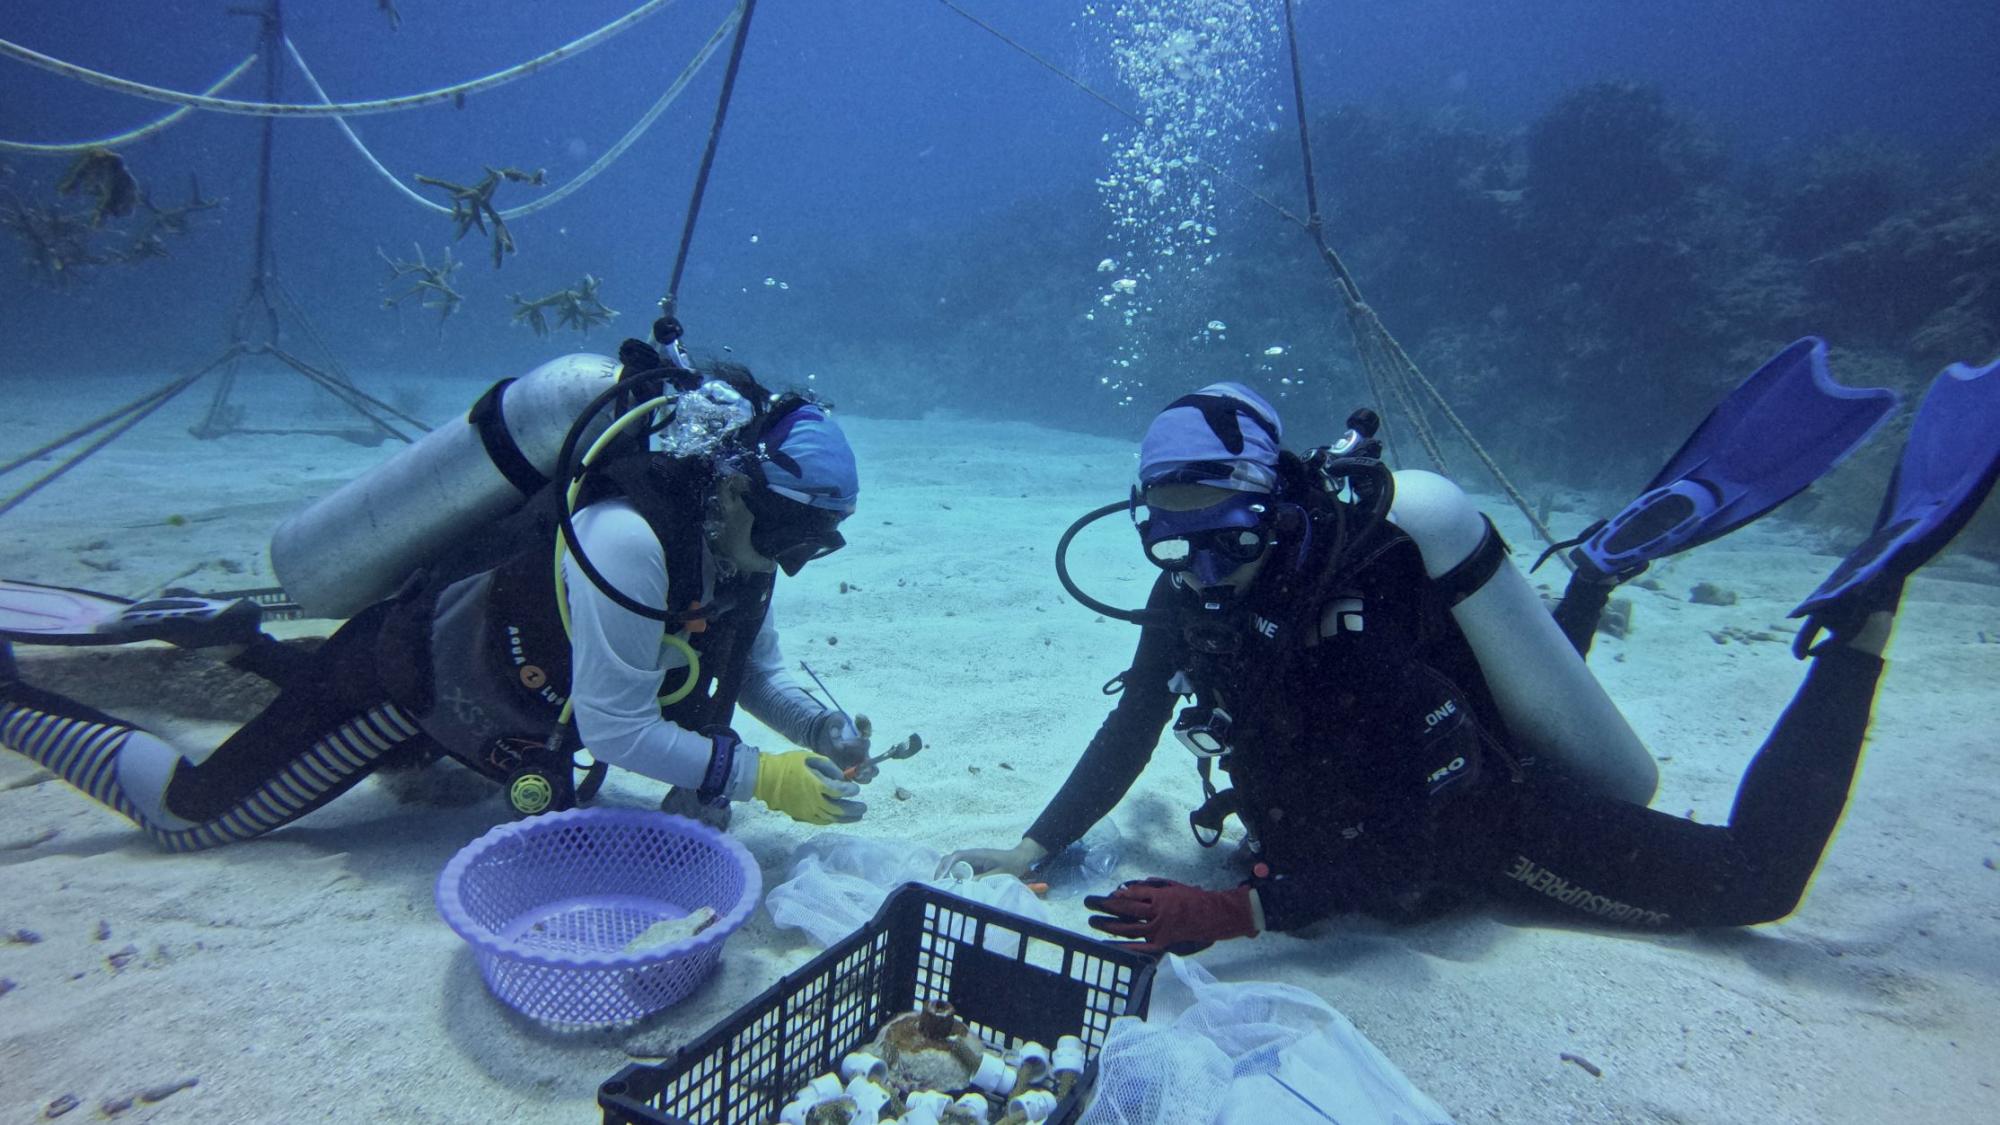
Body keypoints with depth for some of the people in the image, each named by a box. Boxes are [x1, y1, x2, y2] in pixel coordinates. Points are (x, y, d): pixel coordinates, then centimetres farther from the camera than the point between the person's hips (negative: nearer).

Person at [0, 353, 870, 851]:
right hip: (407, 666, -8)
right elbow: (617, 732, -36)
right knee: (191, 814, 3)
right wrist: (761, 777, -34)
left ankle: (233, 638, 42)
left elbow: (756, 670, 2)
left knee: (398, 749, 39)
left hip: (472, 675, 9)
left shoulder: (729, 541, -11)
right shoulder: (625, 539, -38)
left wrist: (822, 729, -15)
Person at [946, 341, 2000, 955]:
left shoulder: (1344, 625, -40)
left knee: (1756, 878, 6)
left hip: (1496, 828, -7)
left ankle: (1863, 609, 11)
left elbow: (1401, 843, -36)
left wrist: (1234, 913, -42)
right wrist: (1032, 849, -13)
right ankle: (1605, 561, 28)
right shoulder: (1190, 596, -20)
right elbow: (1131, 730, -8)